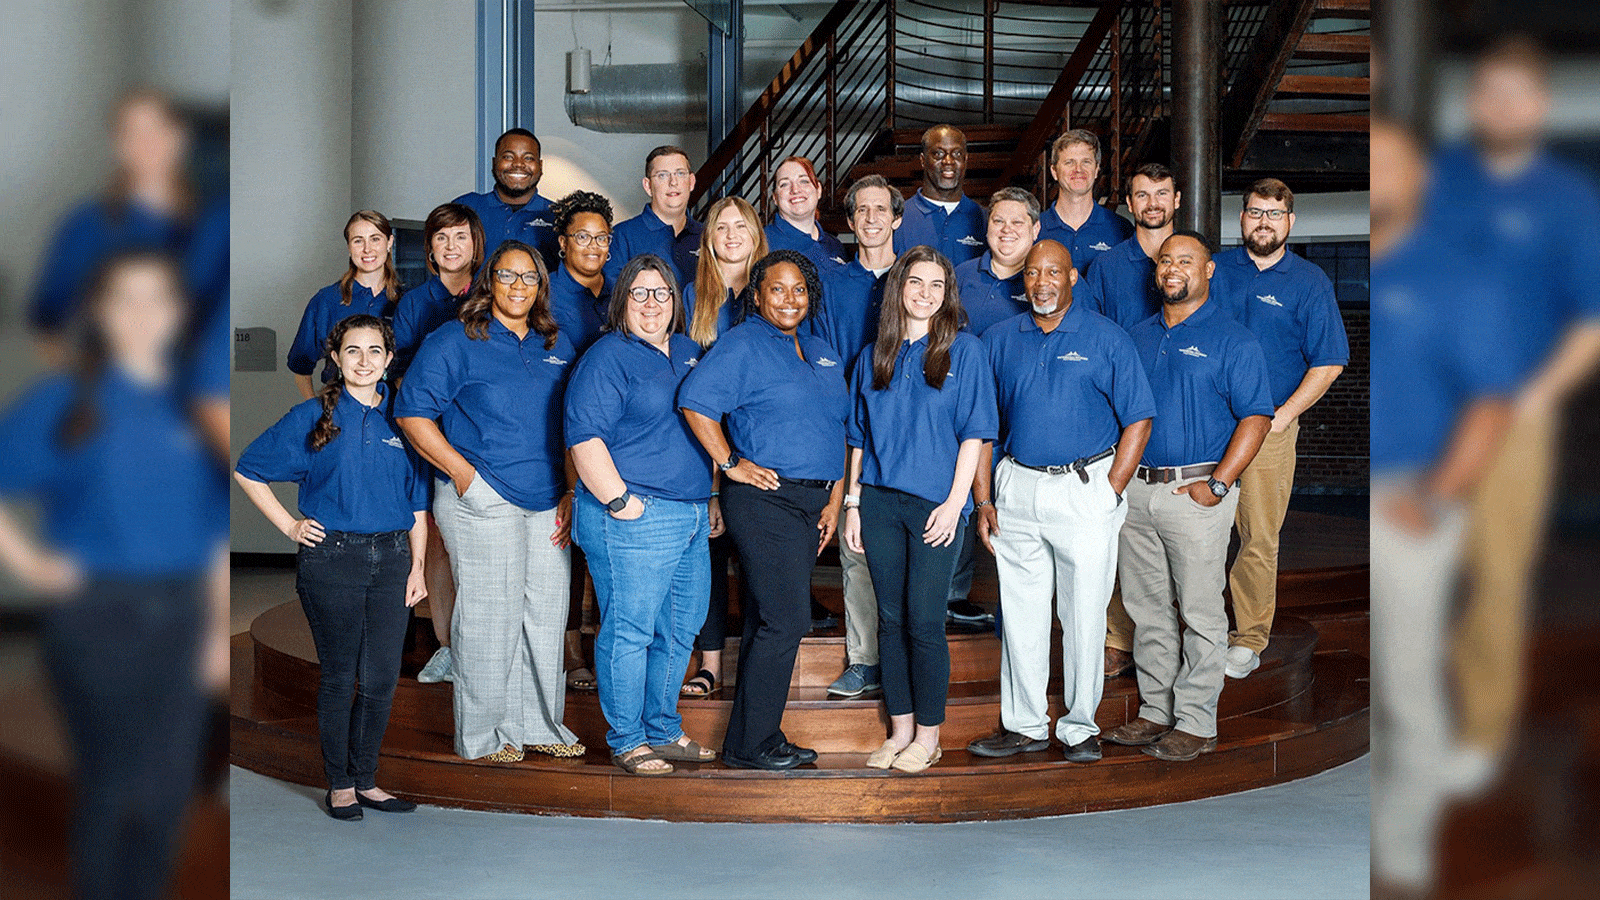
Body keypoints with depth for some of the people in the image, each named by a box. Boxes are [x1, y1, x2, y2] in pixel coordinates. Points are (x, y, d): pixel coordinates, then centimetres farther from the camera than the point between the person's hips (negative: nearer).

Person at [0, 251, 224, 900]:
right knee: (113, 785, 0)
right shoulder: (65, 403, -2)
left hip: (177, 610, 3)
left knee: (169, 786, 8)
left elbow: (221, 528, 9)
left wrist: (223, 626, 7)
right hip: (95, 611, -3)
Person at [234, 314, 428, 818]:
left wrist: (418, 567, 6)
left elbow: (418, 502, 12)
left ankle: (366, 780, 19)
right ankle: (340, 785, 15)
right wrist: (288, 525, 0)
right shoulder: (313, 417, 0)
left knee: (382, 679, 4)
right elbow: (248, 472, 6)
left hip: (391, 559, 3)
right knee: (339, 677, 3)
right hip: (331, 559, -3)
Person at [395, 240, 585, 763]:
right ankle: (482, 734, 8)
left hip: (548, 504, 6)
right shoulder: (454, 342, -2)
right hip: (483, 502, -6)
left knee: (547, 614, 8)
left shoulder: (557, 347, 15)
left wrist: (571, 491, 9)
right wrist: (463, 473, -13)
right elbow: (412, 414, -6)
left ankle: (536, 724, 21)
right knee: (489, 614, -4)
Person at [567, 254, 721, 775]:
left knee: (680, 629, 13)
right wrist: (619, 500, -18)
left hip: (691, 518, 8)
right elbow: (585, 438, -14)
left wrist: (712, 497, 21)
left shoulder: (690, 354, 18)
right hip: (633, 518, -8)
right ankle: (627, 742, 7)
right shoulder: (608, 357, -7)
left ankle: (663, 731, 25)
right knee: (630, 630, -4)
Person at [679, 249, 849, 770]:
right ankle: (749, 745, -3)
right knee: (785, 620, -11)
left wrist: (834, 500, 13)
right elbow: (694, 401, -15)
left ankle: (756, 738, 17)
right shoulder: (742, 346, -5)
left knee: (769, 622, 11)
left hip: (811, 503, 7)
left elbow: (837, 430, 21)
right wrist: (731, 464, -15)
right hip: (764, 498, -7)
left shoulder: (822, 354, 18)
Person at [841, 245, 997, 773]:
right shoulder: (874, 357, 12)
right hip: (879, 501, 4)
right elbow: (859, 437, 15)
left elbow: (974, 432, -2)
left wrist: (955, 501, -10)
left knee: (924, 623, -4)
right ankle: (900, 731, 16)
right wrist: (853, 502, 8)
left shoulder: (963, 350, 2)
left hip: (935, 502, -3)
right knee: (891, 620, 7)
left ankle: (928, 736, 7)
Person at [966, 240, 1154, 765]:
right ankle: (1024, 725, 18)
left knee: (1084, 615, 1)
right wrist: (983, 499, 4)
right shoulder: (999, 340, 9)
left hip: (1085, 489, -3)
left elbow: (1138, 420, -2)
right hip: (1016, 486, 3)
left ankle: (1079, 726, 13)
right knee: (1020, 612, 8)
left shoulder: (1106, 338, -1)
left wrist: (1110, 494, -8)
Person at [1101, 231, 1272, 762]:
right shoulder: (1139, 336, 14)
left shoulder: (1232, 341, -4)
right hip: (1135, 489, 6)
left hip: (1195, 494, -6)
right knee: (1147, 609, 11)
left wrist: (1217, 484, -16)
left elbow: (1255, 418, -9)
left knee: (1200, 614, 0)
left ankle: (1195, 723, 6)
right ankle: (1156, 712, 21)